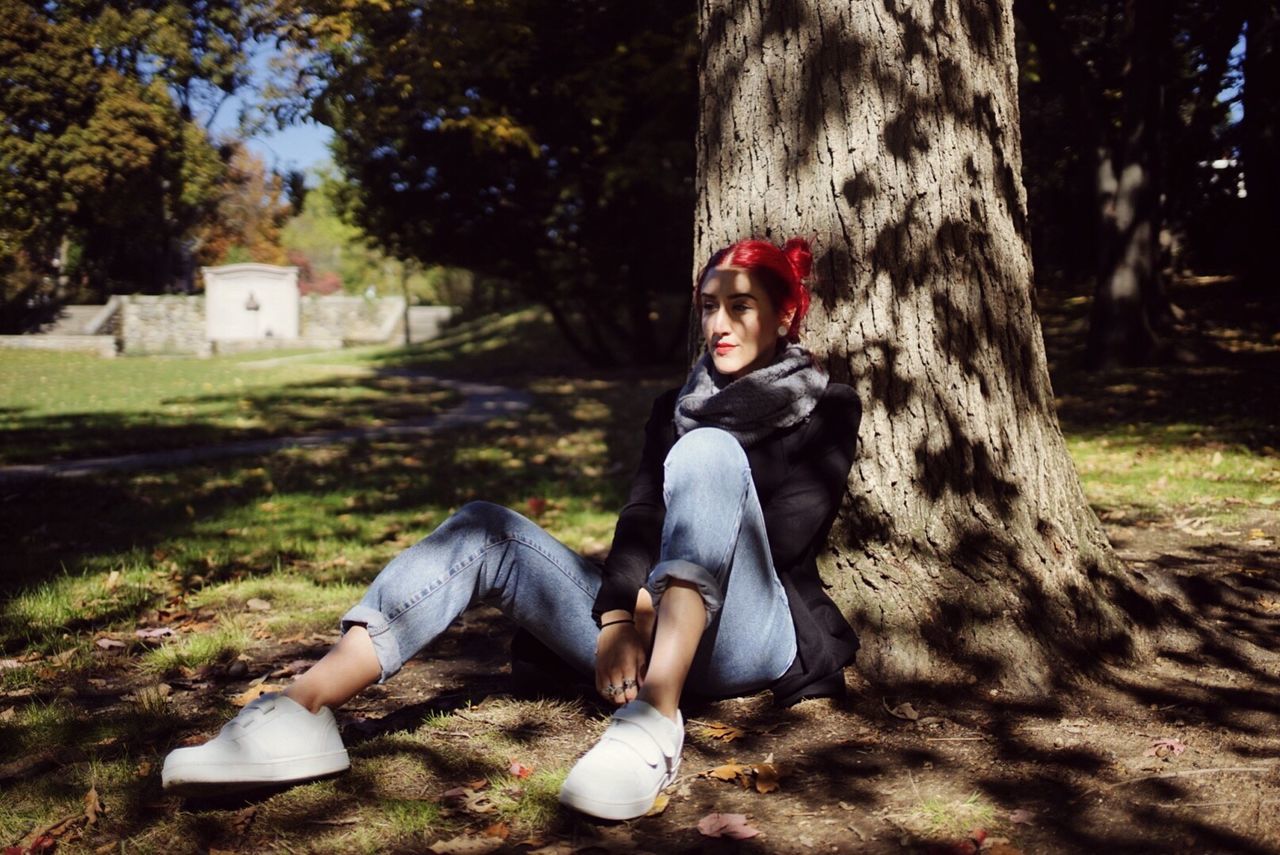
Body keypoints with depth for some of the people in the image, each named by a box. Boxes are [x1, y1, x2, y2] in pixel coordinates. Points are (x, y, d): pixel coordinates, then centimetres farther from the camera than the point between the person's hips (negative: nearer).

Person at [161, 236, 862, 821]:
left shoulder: (824, 410, 8)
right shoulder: (676, 406, 19)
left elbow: (786, 538, -7)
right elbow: (641, 517, 2)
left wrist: (657, 596, -12)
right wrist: (618, 617, -16)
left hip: (748, 640, -4)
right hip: (648, 629, 5)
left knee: (708, 451, -29)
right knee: (484, 530, -15)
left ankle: (654, 726, -48)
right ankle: (301, 710, -35)